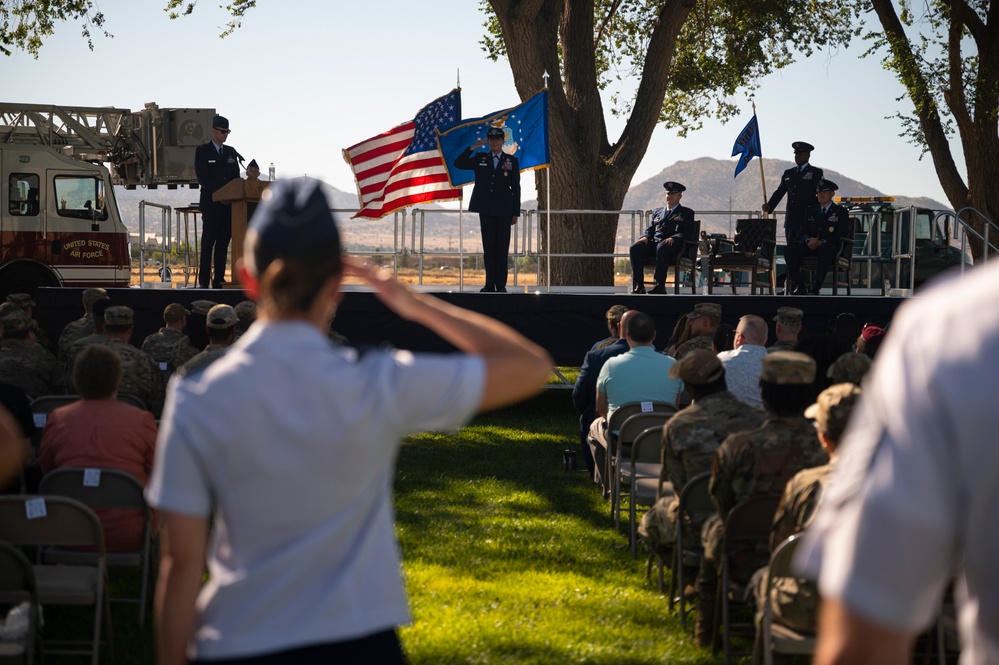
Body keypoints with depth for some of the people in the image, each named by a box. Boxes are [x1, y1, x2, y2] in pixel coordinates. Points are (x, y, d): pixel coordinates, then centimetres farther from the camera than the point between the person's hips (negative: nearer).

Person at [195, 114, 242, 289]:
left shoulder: (231, 152, 17)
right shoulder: (202, 151, 2)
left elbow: (236, 178, 14)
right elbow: (202, 178, -7)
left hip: (229, 204, 5)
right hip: (211, 204, -5)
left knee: (223, 242, 3)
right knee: (208, 243, -7)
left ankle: (219, 280, 3)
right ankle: (204, 281, -9)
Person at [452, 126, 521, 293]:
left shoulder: (512, 161, 5)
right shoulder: (480, 158, 10)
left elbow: (516, 188, 4)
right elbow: (458, 164, 1)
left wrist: (516, 213, -1)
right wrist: (473, 148, -6)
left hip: (504, 210, -1)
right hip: (486, 210, 1)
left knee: (502, 248, 0)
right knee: (488, 247, 2)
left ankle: (501, 284, 2)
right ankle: (490, 284, 4)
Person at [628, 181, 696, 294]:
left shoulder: (687, 213, 15)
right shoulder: (657, 212, 30)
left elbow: (687, 233, 1)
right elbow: (650, 229, 24)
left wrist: (673, 238, -19)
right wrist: (645, 237, -1)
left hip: (673, 245, -5)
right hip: (654, 243, 5)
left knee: (661, 248, -41)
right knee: (635, 248, -26)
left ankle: (660, 286, -42)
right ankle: (638, 286, -30)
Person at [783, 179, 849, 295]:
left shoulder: (841, 212, 9)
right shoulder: (810, 211, 22)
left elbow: (840, 235, -4)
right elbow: (802, 231, 13)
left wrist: (821, 242, -18)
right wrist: (808, 240, -12)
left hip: (829, 247, -4)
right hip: (810, 246, 4)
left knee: (825, 250, -42)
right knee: (789, 250, -25)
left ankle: (816, 286, -44)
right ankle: (799, 285, -24)